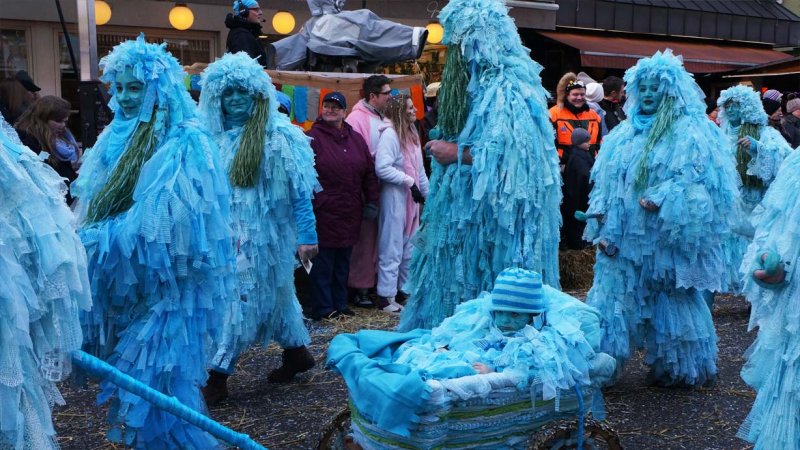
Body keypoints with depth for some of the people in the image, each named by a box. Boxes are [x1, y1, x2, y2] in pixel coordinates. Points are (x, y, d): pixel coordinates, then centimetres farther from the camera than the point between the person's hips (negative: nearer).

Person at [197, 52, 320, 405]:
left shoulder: (278, 135, -9)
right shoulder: (214, 136, 5)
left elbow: (300, 189, -10)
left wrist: (306, 235, -14)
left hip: (265, 233, -5)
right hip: (229, 233, 5)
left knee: (243, 296, -5)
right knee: (275, 294, 17)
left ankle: (218, 375, 1)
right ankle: (297, 351, 34)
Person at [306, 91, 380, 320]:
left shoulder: (356, 139, 12)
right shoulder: (313, 138, -6)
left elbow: (369, 172, 15)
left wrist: (371, 202, 10)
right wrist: (310, 205, -15)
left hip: (350, 214, 6)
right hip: (324, 214, -6)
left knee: (343, 263, 15)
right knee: (323, 264, 1)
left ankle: (340, 304, 26)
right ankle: (323, 308, 12)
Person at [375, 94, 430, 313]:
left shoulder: (412, 134, 14)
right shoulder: (390, 134, -13)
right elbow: (382, 168, -22)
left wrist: (426, 192, 15)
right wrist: (408, 181, -17)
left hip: (411, 198, 9)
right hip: (394, 198, -8)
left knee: (409, 248, 14)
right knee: (392, 249, -3)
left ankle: (403, 290, 25)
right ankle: (386, 297, 4)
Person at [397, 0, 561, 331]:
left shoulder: (505, 89, -17)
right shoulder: (481, 84, 15)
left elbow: (514, 155, -27)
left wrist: (457, 153, -18)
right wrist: (451, 146, 5)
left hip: (494, 223, -10)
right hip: (470, 217, 10)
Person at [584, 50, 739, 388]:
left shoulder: (692, 134, -4)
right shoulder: (626, 133, 12)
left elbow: (700, 181, -13)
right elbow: (605, 183, 11)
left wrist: (663, 199, -23)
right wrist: (602, 225, 2)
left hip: (669, 239, -5)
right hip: (625, 236, 5)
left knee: (671, 299, 7)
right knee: (614, 295, 4)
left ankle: (678, 369, 25)